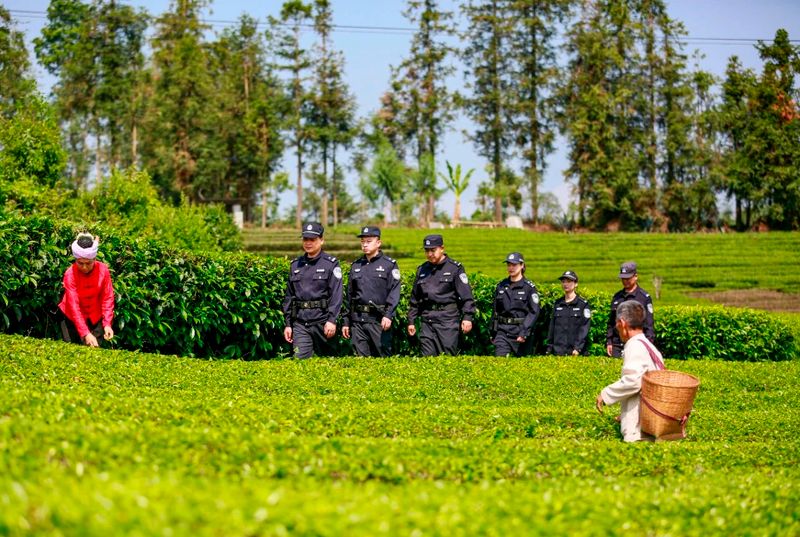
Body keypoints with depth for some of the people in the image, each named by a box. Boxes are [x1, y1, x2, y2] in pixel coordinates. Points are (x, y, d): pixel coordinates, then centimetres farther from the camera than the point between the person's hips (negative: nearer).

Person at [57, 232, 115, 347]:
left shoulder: (103, 270, -18)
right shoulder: (70, 274, -25)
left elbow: (107, 298, -12)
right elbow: (74, 306, -28)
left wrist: (107, 324, -23)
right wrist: (86, 334, -36)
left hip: (95, 318, 2)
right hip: (72, 317, -2)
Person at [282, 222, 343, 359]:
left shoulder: (331, 264, 0)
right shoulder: (296, 265, 14)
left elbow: (336, 295, -9)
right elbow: (289, 296, 16)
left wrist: (332, 320, -18)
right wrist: (287, 324, 11)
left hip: (322, 321, -3)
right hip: (300, 323, 3)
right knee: (300, 359, -7)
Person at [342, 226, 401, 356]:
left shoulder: (389, 264, 1)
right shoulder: (356, 266, 16)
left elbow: (394, 292, -8)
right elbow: (349, 295, 19)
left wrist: (388, 315, -20)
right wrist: (345, 321, 16)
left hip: (379, 319, -4)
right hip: (358, 320, 4)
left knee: (384, 355, -5)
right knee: (361, 358, 3)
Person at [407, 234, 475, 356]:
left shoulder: (455, 268, 0)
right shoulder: (422, 270, 16)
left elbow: (466, 296, -5)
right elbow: (414, 299, 22)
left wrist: (467, 317, -14)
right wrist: (411, 321, 18)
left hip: (448, 319, -5)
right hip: (427, 320, 5)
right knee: (427, 357, 1)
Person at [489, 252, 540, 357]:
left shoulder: (529, 287, -3)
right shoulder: (501, 286, 11)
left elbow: (534, 312, -9)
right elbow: (495, 310, 18)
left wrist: (524, 332, -18)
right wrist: (493, 333, 16)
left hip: (521, 330, -3)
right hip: (503, 331, 3)